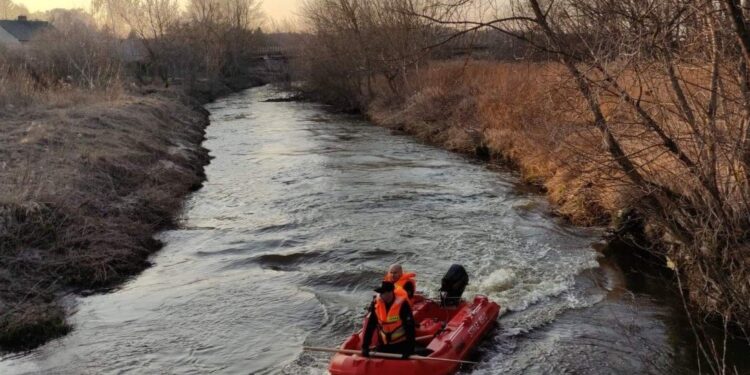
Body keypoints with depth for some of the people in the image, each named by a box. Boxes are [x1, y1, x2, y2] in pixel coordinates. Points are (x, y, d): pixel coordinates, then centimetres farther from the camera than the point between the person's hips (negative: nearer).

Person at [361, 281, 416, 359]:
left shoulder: (402, 304, -21)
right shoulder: (376, 303, -9)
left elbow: (410, 327, -20)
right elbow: (369, 326, -8)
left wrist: (409, 349, -23)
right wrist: (365, 346, -13)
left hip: (401, 345, -4)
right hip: (383, 345, 4)